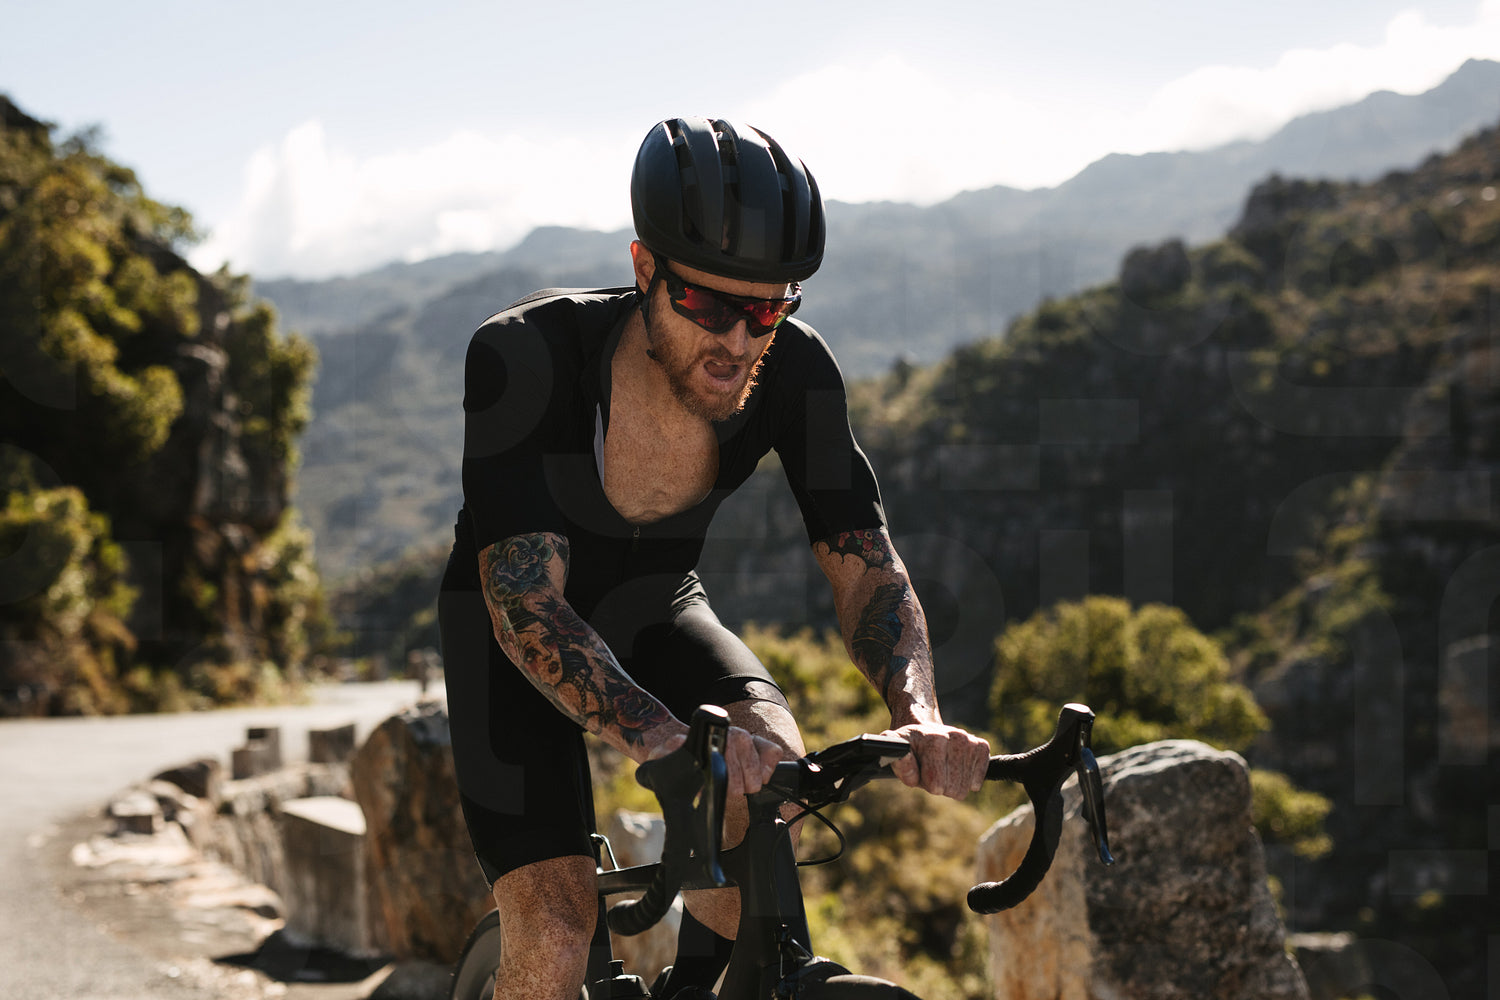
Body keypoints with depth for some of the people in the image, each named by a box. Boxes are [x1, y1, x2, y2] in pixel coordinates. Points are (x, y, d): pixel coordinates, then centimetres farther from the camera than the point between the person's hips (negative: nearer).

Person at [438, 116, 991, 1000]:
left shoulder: (793, 372, -24)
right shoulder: (524, 355, -35)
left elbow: (870, 570, -22)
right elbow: (525, 604, -40)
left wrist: (922, 719, -42)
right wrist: (666, 739, -56)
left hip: (655, 608, 3)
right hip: (513, 625, -3)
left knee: (771, 761, -27)